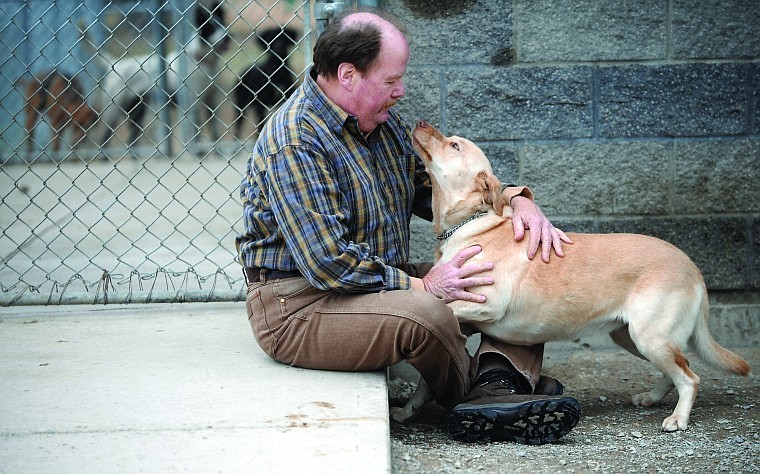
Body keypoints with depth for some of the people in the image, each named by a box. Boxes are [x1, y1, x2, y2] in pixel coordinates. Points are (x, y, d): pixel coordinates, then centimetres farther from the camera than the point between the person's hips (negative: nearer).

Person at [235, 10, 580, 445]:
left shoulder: (383, 123, 9)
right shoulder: (295, 143, -21)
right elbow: (328, 264, -27)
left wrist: (515, 198, -4)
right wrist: (422, 286, -23)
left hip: (382, 281, 10)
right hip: (300, 305, -10)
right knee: (426, 313, -36)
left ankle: (498, 382, -25)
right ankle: (475, 396, -5)